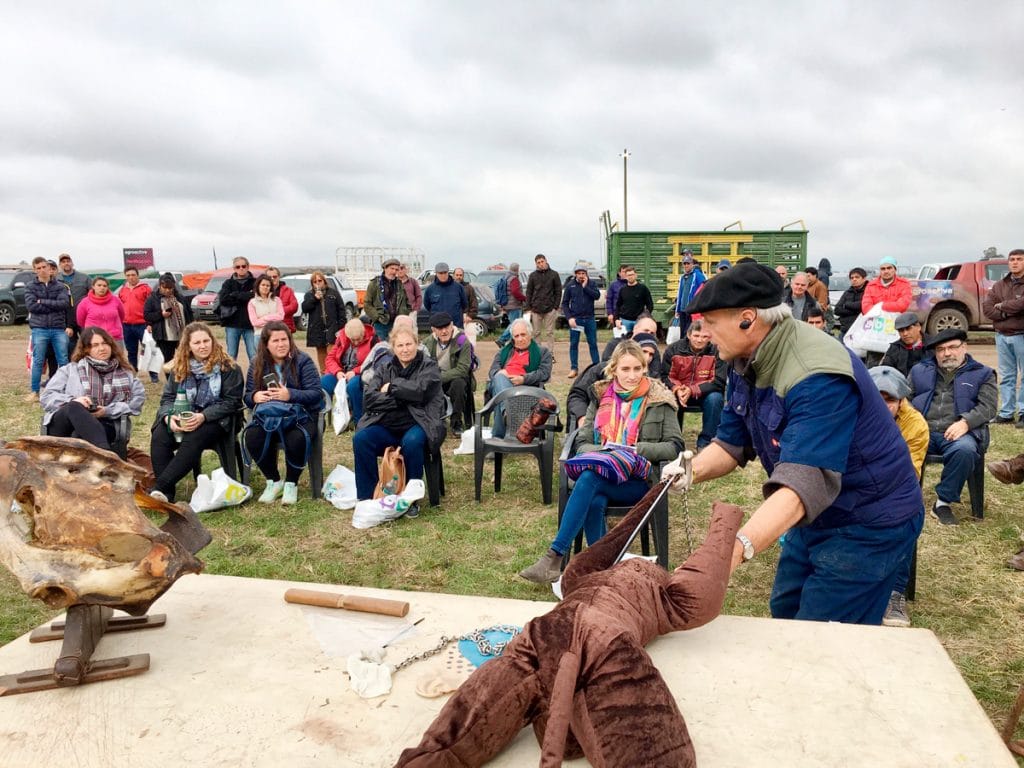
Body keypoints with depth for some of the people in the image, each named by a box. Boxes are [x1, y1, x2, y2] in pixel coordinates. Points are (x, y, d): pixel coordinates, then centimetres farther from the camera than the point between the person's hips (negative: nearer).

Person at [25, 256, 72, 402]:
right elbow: (31, 305, -8)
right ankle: (35, 392, 9)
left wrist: (43, 302, -9)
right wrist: (53, 306, -9)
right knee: (38, 362, 2)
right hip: (39, 329, -1)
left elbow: (64, 303, -7)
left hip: (59, 329, 1)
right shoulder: (30, 287, 7)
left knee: (63, 362, 3)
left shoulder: (60, 286, 8)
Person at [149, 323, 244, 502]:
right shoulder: (178, 368, 12)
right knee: (159, 437, -27)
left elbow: (232, 401, -8)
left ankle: (160, 487, -36)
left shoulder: (228, 367, -2)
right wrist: (169, 416, -14)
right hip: (182, 419, 4)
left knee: (193, 440, -35)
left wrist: (203, 416, -21)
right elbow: (167, 397, 11)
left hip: (214, 419, -4)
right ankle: (167, 493, -29)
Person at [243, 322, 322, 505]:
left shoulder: (302, 361, -3)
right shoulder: (257, 364, 8)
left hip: (300, 415, -3)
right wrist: (255, 396, -16)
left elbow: (316, 393, -12)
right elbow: (247, 396, 9)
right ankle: (273, 481, -2)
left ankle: (291, 483, -6)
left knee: (296, 439, -36)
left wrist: (290, 395, -28)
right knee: (252, 437, -29)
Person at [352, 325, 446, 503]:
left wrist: (391, 387, -3)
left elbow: (419, 390, -15)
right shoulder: (384, 367, 15)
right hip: (386, 426, 3)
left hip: (416, 425, -3)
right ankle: (366, 497, -12)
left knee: (412, 442, -36)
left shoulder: (429, 367, 7)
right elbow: (368, 398, 0)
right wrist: (401, 397, -10)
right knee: (360, 438, -25)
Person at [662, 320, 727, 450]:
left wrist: (692, 390, -31)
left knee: (715, 398, -32)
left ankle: (705, 442, -14)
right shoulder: (673, 349, -10)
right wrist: (677, 390, -27)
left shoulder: (717, 352, -16)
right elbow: (665, 376, -5)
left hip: (705, 393, -1)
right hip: (679, 392, 1)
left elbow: (719, 382, -20)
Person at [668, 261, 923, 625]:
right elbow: (732, 443, 2)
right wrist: (691, 470, -19)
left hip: (869, 523, -8)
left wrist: (738, 547, -54)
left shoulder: (816, 376, -32)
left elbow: (802, 485, -42)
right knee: (784, 616, 18)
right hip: (818, 515, 9)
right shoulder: (745, 363, -4)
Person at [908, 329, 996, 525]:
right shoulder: (920, 370, 22)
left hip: (957, 433, -1)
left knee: (964, 450, -37)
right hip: (922, 430, 2)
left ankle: (943, 502, -20)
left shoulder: (982, 374, 15)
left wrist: (965, 422, -16)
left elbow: (988, 407, 3)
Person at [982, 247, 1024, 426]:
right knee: (1006, 376, 9)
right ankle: (1006, 413, 13)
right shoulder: (999, 285, 11)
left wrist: (1002, 306, -6)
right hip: (1002, 336, 5)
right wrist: (1009, 312, -12)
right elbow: (986, 307, 0)